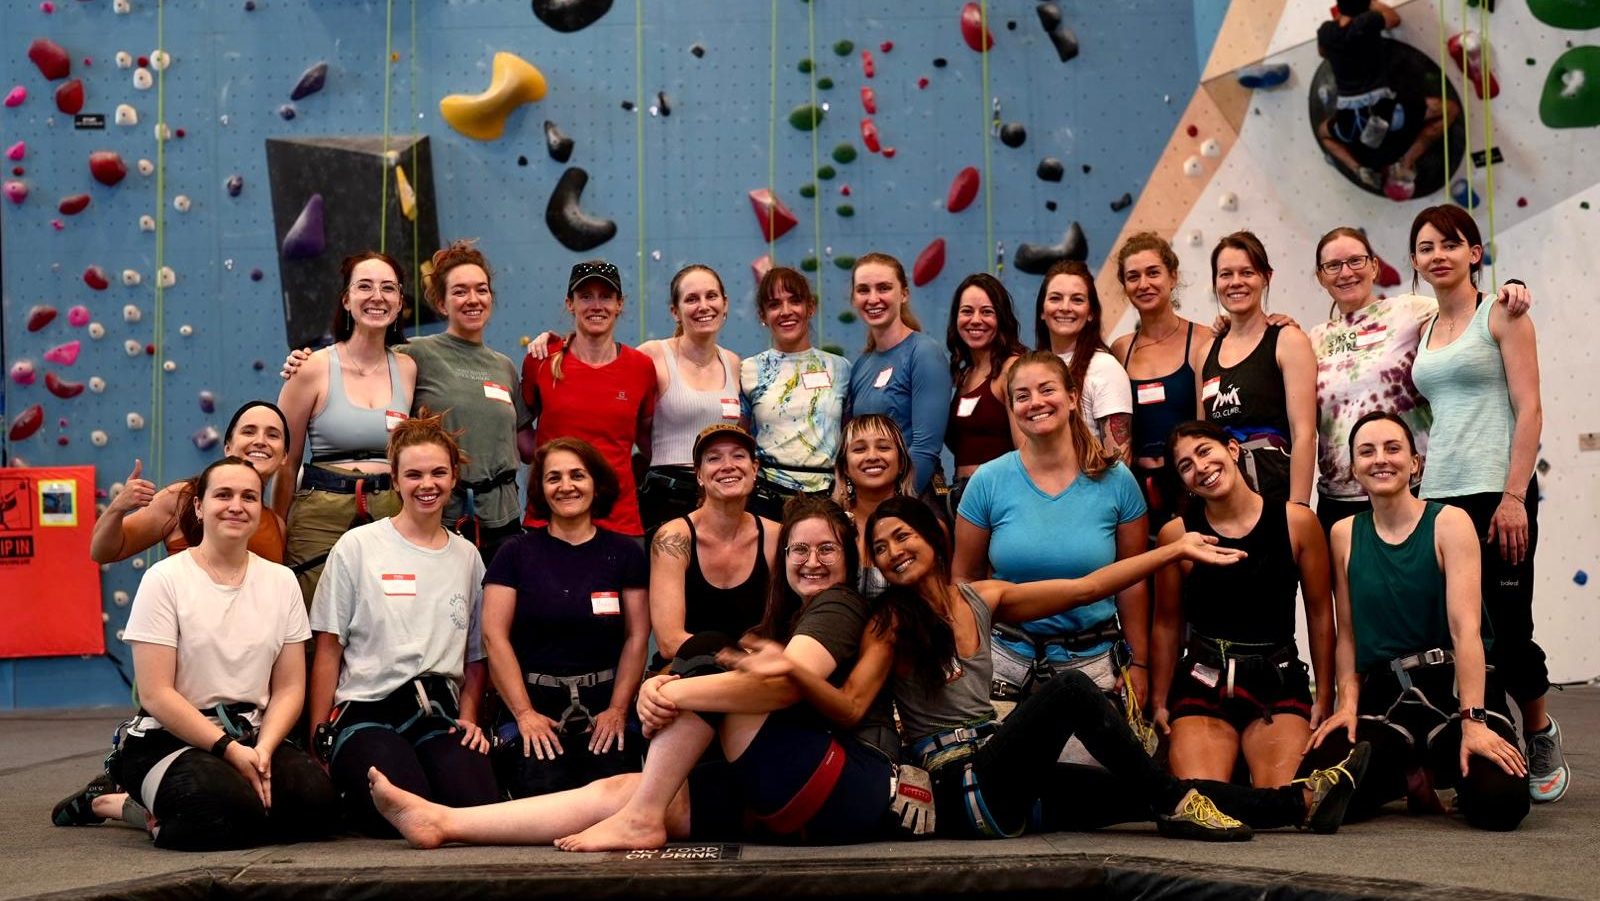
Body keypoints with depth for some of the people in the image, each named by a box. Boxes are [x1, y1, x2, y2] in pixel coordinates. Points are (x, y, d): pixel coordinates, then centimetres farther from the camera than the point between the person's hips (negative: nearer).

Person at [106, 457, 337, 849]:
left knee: (315, 799, -27)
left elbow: (289, 687, 7)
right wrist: (230, 750, -17)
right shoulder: (165, 579, -4)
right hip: (172, 738, -5)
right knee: (233, 810, -36)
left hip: (253, 736, 5)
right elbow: (156, 694, -10)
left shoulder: (281, 581, 9)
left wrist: (263, 749, -12)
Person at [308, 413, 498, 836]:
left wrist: (468, 719, 5)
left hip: (440, 715, 3)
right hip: (367, 712, -3)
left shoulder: (467, 557, 16)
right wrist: (320, 739, -2)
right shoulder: (357, 547, 4)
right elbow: (328, 650, 3)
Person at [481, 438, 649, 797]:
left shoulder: (624, 553, 10)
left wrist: (618, 710, -7)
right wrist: (525, 714, -9)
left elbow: (637, 637, 5)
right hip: (534, 705, -1)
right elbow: (495, 636, 0)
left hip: (602, 710, 1)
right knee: (544, 791, -28)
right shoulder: (516, 553, 6)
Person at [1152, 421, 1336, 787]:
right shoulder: (1177, 534, -1)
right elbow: (1167, 625, 9)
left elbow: (1320, 614, 6)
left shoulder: (1297, 522, 0)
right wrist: (1159, 703, 10)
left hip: (1280, 684, 0)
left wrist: (1325, 697, 7)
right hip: (1201, 686, 0)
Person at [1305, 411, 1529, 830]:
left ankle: (1444, 767, 11)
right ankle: (1410, 774, 11)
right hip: (1384, 693, 3)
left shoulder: (1449, 523, -4)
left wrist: (1473, 723, -22)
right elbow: (1347, 632, 8)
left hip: (1455, 686, -3)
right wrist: (1347, 703, -8)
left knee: (1499, 802, -28)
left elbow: (1465, 626, -14)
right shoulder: (1344, 534, 8)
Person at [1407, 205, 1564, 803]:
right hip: (1436, 498, 5)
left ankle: (1541, 737, 20)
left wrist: (1514, 498, -15)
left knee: (1506, 627, -3)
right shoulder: (1422, 330, 15)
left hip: (1497, 494, -5)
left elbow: (1529, 409, -7)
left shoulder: (1500, 315, 0)